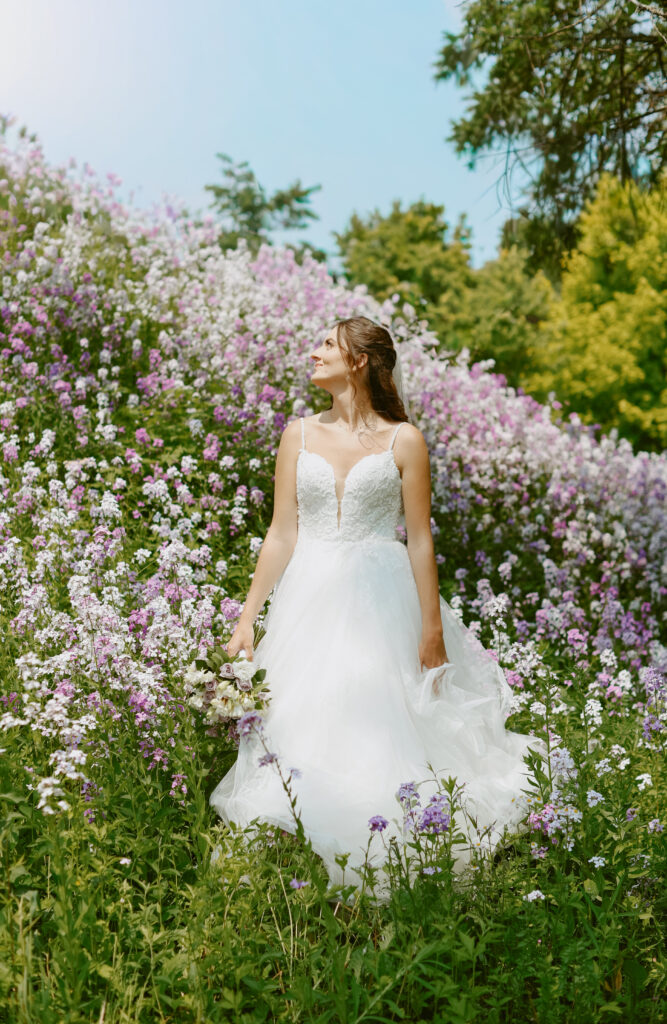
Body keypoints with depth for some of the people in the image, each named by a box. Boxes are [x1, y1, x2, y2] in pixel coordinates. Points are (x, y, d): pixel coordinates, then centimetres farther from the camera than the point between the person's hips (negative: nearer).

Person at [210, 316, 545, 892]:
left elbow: (420, 540, 0)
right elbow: (281, 534, 7)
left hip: (381, 604, -2)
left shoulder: (403, 440, 0)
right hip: (310, 602, 3)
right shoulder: (299, 436, 8)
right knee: (303, 730, 0)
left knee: (385, 729, -5)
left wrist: (433, 630, -4)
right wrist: (248, 619, 2)